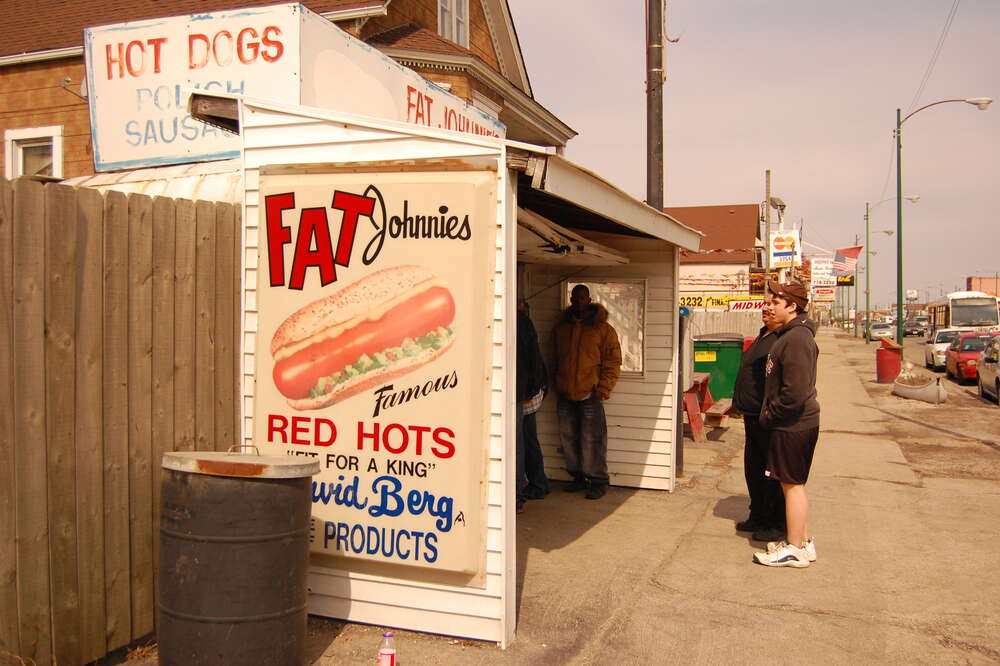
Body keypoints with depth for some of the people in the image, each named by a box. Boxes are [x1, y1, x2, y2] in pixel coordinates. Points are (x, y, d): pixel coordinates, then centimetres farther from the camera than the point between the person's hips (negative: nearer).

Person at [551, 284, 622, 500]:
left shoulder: (603, 329, -2)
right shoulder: (561, 328, 12)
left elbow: (613, 362, -3)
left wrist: (603, 389, -11)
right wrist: (556, 384, 11)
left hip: (590, 394, -5)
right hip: (565, 395, 5)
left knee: (592, 440, -5)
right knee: (568, 438, 10)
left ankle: (598, 481, 6)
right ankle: (578, 476, 24)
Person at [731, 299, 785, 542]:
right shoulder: (764, 335, 15)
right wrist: (743, 404, 24)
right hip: (753, 415, 10)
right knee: (754, 468, 18)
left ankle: (778, 524, 14)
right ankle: (758, 516, 32)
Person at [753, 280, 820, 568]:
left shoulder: (796, 338, -20)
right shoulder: (789, 334, 13)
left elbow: (796, 391, -26)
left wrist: (769, 415, -14)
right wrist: (768, 413, 15)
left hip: (793, 426, -10)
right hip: (794, 424, 10)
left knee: (792, 484, -1)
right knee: (794, 484, 17)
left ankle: (795, 550, 9)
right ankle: (804, 542, 28)